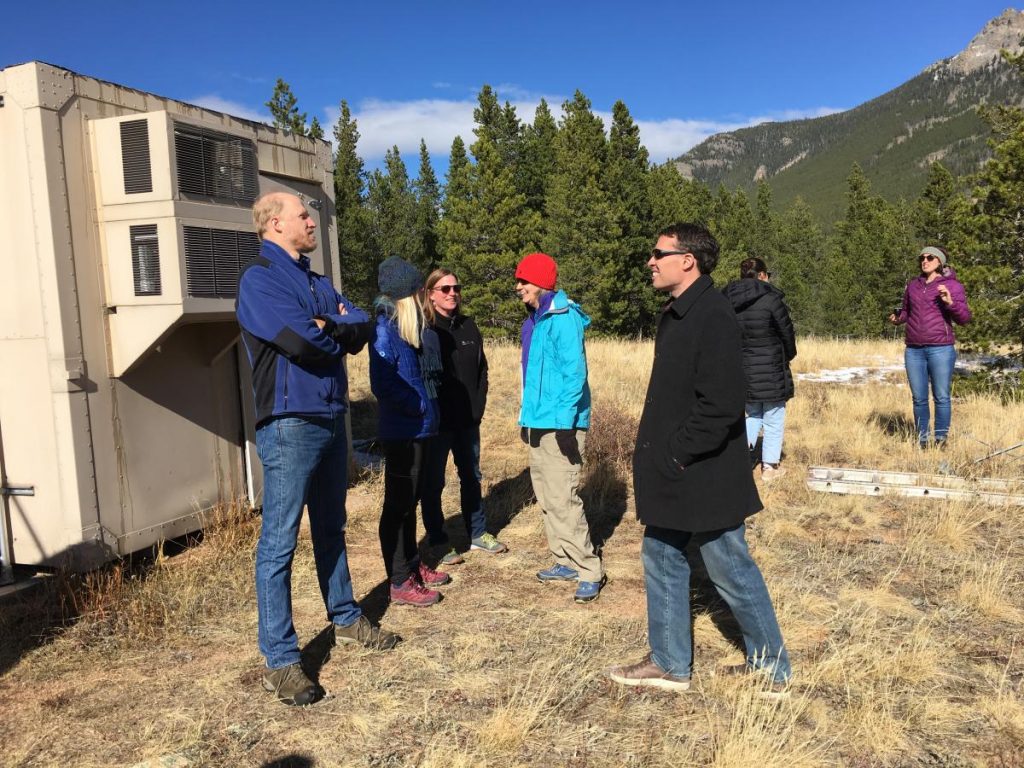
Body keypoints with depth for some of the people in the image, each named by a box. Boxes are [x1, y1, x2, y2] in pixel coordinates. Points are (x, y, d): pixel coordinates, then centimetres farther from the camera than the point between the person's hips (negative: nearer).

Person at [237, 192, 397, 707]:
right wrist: (337, 336, -3)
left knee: (331, 529, 20)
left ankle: (345, 618, 36)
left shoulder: (317, 283, 16)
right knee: (279, 543, -3)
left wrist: (329, 327, -16)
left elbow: (362, 328, 4)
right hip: (290, 425, -8)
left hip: (331, 419, 8)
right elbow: (300, 341, -22)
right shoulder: (259, 278, -9)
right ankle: (280, 660, 5)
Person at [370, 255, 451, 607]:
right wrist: (418, 406, -13)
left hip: (416, 430, 9)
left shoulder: (412, 328, 10)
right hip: (400, 431, -9)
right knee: (397, 506, 0)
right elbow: (382, 384, -23)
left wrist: (426, 408, 4)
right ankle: (400, 584, 10)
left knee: (409, 501, 19)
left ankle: (413, 565, 33)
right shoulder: (385, 330, -17)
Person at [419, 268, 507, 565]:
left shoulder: (468, 326, 8)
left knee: (471, 477, 15)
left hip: (468, 419, 6)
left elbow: (481, 369, 13)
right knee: (432, 482, 4)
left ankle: (477, 534, 29)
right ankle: (438, 542, 16)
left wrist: (478, 405, 4)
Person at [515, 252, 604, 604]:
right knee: (547, 497, 15)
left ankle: (589, 571, 2)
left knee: (563, 499, -9)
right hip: (538, 423, 10)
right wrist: (527, 416, 21)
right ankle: (566, 561, 26)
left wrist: (564, 420, -24)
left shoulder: (562, 317, -15)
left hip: (560, 424, -10)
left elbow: (574, 372, -20)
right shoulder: (534, 319, 14)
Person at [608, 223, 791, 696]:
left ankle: (772, 671, 26)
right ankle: (670, 663, 33)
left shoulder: (713, 317, -20)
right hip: (671, 478, 10)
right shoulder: (676, 314, 11)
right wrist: (659, 454, 11)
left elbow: (720, 406, -27)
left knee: (731, 573, 6)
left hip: (704, 477, -10)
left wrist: (677, 455, -19)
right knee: (662, 560, 17)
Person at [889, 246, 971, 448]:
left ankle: (941, 440, 10)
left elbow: (964, 318, -3)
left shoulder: (952, 285, 0)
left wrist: (950, 302, -21)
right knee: (919, 398, 8)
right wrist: (897, 318, -1)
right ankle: (921, 439, 17)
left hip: (941, 349, -4)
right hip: (914, 351, 4)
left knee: (941, 397, 0)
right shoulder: (913, 285, 13)